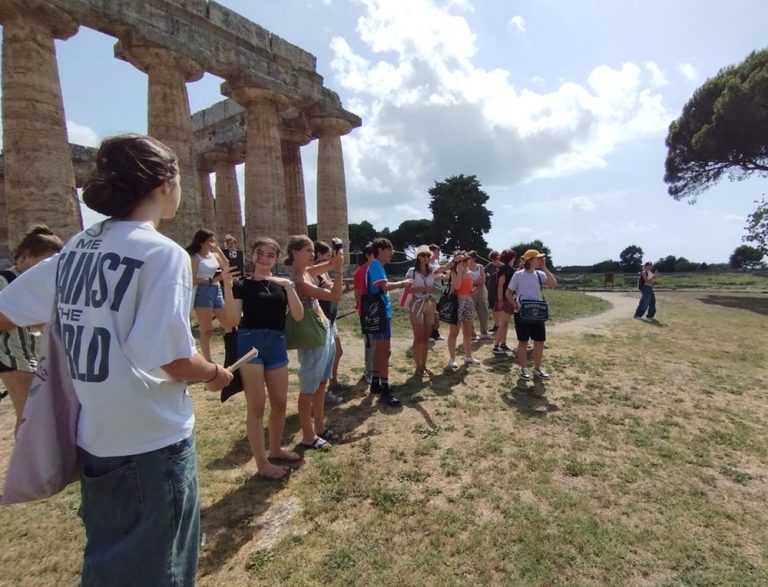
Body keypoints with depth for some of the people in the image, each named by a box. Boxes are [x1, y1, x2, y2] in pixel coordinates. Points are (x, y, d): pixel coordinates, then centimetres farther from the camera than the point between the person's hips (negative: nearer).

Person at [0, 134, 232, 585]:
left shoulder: (76, 248, 3)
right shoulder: (163, 253, -19)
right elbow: (173, 359, -23)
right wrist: (216, 374, -4)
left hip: (95, 438, 7)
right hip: (152, 442, -7)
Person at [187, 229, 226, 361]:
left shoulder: (214, 255, 13)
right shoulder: (195, 258, -4)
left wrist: (219, 250, 0)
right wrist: (211, 280, -19)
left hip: (217, 291, 6)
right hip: (203, 292, -6)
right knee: (207, 330, 0)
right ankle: (207, 360, 10)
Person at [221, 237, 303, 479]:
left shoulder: (282, 284, 11)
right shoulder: (242, 285, 1)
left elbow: (298, 316, -3)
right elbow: (232, 322, -11)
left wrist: (289, 287, -14)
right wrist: (227, 286, -20)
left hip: (277, 345, 5)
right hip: (249, 344, -4)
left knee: (280, 402, 14)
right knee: (256, 406, 2)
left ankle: (275, 449, 37)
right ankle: (262, 464, 16)